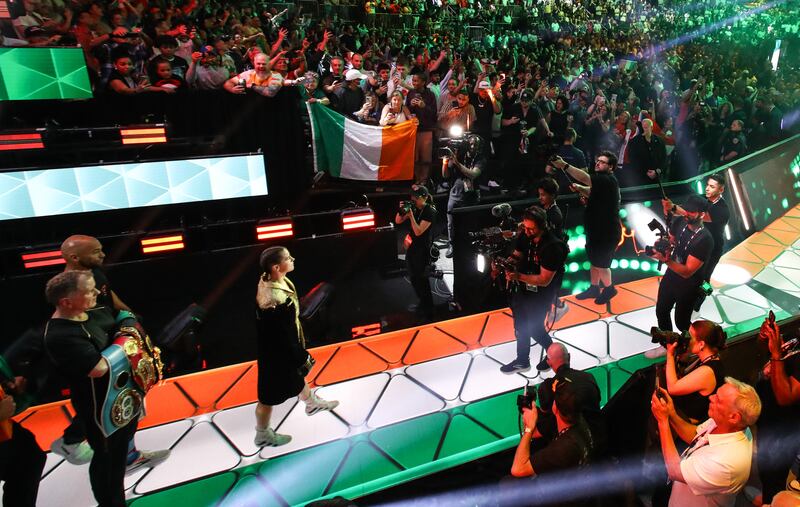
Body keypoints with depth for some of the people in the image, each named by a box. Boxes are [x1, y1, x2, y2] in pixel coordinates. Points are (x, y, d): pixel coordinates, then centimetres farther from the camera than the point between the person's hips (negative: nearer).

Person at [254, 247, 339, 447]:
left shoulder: (268, 280, -11)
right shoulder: (276, 301, -39)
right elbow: (284, 337, -28)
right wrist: (302, 357, -13)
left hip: (284, 346, 9)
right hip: (277, 354, -9)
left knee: (298, 375, 32)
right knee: (270, 395, 15)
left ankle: (312, 403, 59)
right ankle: (263, 435, 40)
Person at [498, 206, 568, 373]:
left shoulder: (553, 247, -29)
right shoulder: (525, 236, -11)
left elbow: (544, 280, -27)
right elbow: (517, 255, 6)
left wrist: (518, 276, -37)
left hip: (541, 294, -6)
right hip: (522, 288, 7)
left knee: (535, 328, 6)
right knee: (521, 325, 18)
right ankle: (522, 361, 38)